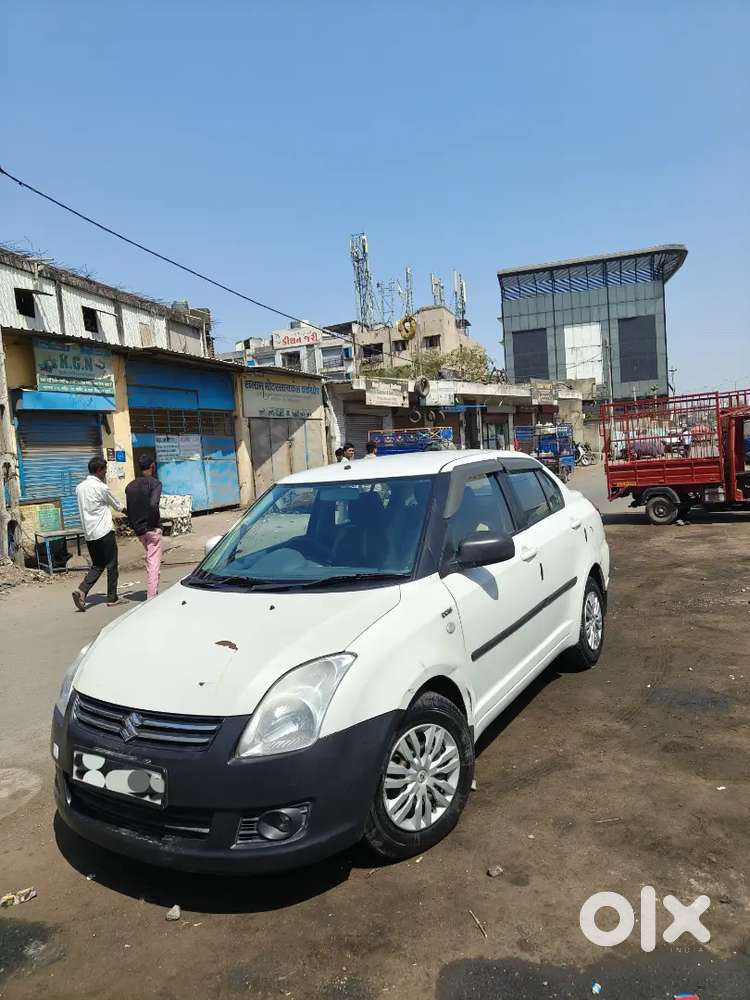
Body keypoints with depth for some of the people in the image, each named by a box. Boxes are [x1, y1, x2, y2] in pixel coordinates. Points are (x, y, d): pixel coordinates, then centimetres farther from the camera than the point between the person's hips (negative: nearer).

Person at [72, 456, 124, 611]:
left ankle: (81, 590, -5)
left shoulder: (79, 487, 8)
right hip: (104, 532, -7)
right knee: (111, 565, 5)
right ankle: (112, 598, 10)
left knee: (97, 565, 14)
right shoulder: (101, 487, -11)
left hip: (88, 533, 7)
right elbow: (116, 505, 3)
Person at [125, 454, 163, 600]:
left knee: (149, 560, 20)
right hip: (152, 528, -7)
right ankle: (152, 596, -6)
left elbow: (129, 509, 10)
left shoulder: (130, 486, 11)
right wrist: (155, 521, -11)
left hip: (138, 530, 7)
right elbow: (153, 504, -24)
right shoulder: (154, 483, -9)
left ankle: (152, 593, 24)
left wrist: (134, 526, 14)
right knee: (154, 563, -4)